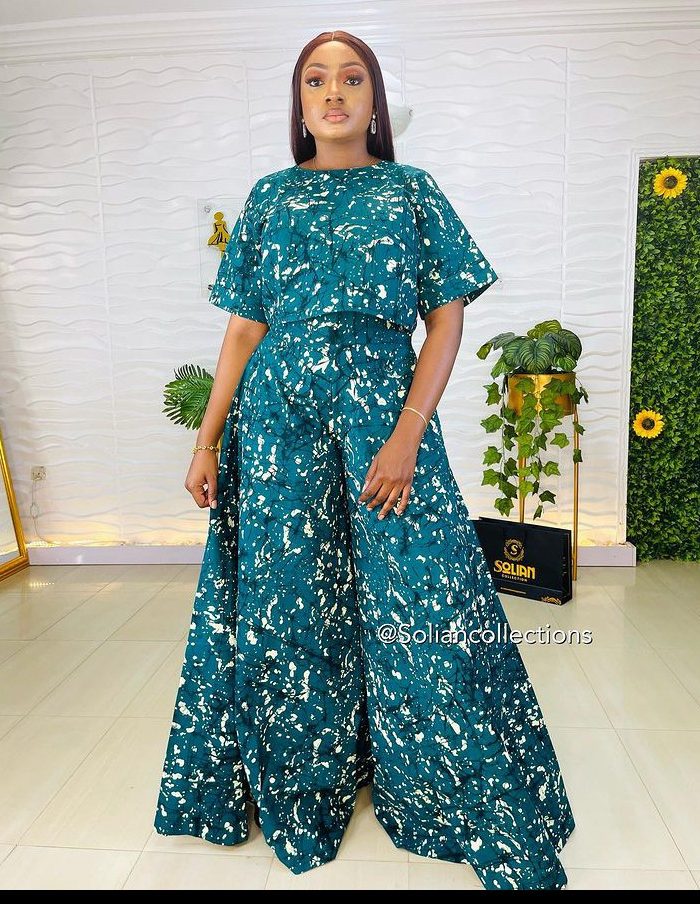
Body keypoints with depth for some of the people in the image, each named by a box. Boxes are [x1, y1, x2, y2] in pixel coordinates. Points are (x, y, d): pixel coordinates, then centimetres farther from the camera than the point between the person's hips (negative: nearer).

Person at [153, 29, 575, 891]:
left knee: (417, 608, 0)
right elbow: (243, 330, 11)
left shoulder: (414, 193, 7)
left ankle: (475, 809, 24)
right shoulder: (269, 197, 13)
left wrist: (407, 434, -14)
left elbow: (447, 318, 0)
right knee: (287, 608, 9)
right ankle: (299, 790, 33)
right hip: (278, 419, 3)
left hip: (382, 412, -2)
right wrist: (206, 443, 4)